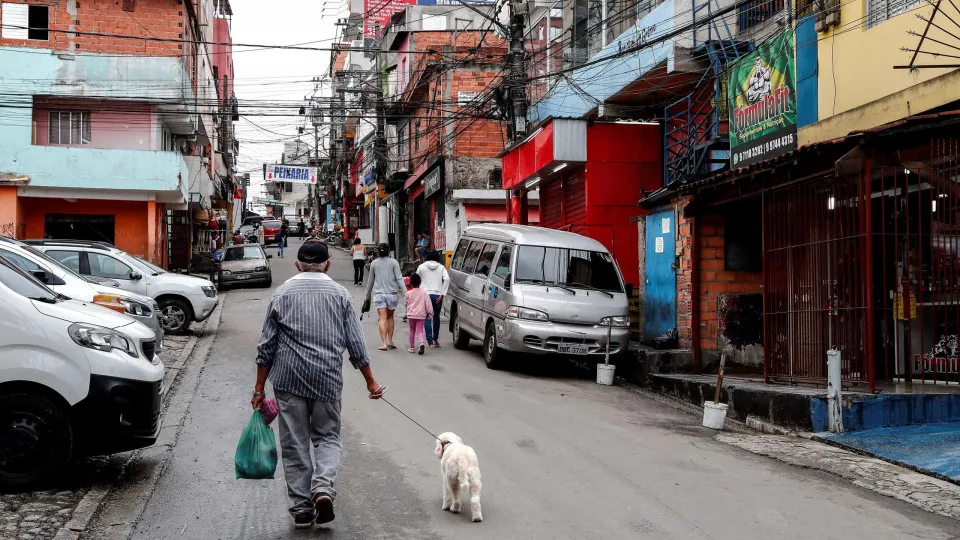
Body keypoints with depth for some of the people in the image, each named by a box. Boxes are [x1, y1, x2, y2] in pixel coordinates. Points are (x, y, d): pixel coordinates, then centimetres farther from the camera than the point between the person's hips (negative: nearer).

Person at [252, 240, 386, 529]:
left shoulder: (281, 294, 5)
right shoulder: (340, 294, 4)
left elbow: (266, 347, 4)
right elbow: (356, 345, 2)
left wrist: (259, 389, 10)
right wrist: (371, 383, 10)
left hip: (288, 380, 0)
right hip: (328, 380, 0)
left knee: (294, 443, 8)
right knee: (327, 437, 13)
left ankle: (302, 508, 9)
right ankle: (323, 487, -11)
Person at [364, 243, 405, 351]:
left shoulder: (374, 263, 6)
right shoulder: (393, 262, 0)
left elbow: (370, 281, 13)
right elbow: (399, 278, -8)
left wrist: (368, 296, 22)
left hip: (378, 294, 0)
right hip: (392, 293, 0)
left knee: (383, 318, -5)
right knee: (390, 317, 15)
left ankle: (384, 343, -16)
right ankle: (390, 341, 16)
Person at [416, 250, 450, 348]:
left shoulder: (422, 267, 5)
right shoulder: (441, 267, 5)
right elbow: (447, 279, -9)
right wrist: (442, 294, -9)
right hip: (437, 295, 1)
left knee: (427, 318, 1)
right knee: (436, 317, 18)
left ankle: (430, 342, -6)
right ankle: (435, 339, 21)